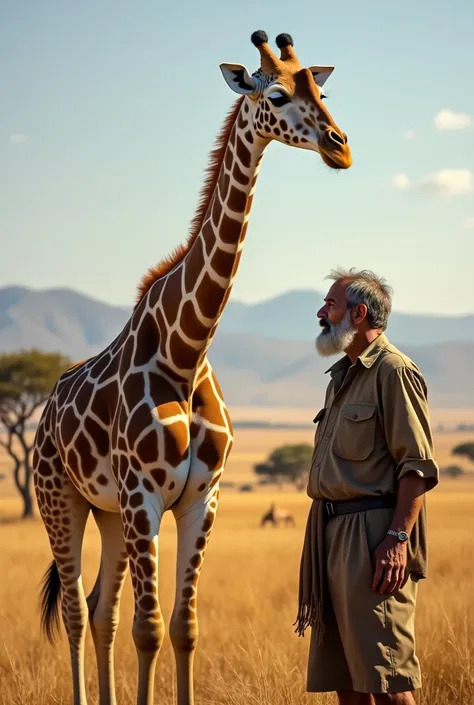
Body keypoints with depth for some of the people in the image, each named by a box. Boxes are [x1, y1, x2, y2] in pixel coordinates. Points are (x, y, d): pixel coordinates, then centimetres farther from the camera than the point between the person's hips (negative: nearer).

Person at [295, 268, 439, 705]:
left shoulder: (394, 372, -9)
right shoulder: (342, 376, 20)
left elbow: (418, 466, -15)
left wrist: (398, 539, -23)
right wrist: (323, 538, 19)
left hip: (373, 535, -10)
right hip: (332, 533, 10)